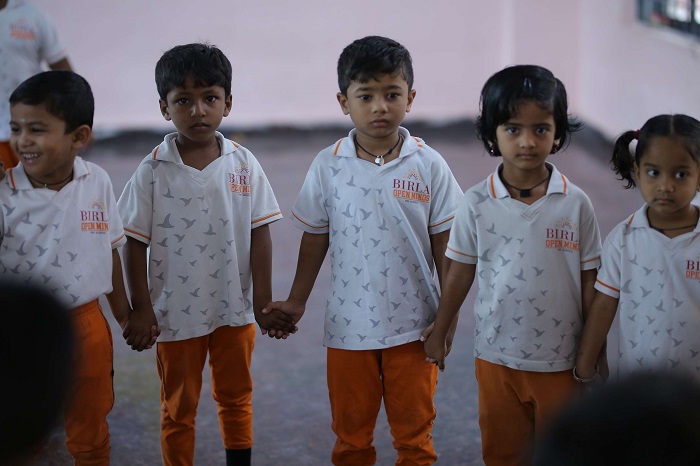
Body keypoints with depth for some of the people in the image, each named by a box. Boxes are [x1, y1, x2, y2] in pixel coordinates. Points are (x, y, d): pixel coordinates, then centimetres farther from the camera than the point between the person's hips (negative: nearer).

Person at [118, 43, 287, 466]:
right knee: (178, 409, 14)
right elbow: (136, 244, -6)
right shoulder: (153, 171, -10)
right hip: (176, 314, -1)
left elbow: (259, 234, -1)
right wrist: (141, 309, -7)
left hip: (234, 309, 2)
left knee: (236, 398, 19)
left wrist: (264, 301, -2)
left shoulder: (244, 164, -6)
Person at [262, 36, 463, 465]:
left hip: (413, 325, -1)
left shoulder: (428, 165, -7)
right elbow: (315, 238, 4)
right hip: (349, 324, 1)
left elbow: (444, 243, -2)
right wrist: (297, 302, 6)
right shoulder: (328, 166, -5)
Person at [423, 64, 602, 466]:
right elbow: (460, 274, 2)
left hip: (560, 360, -1)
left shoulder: (575, 203, -10)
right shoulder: (477, 204, -9)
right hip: (497, 357, 1)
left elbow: (589, 281, -3)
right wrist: (439, 333, 7)